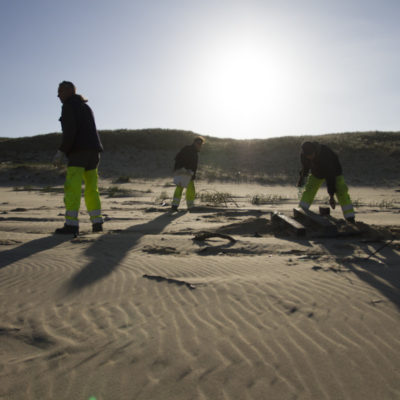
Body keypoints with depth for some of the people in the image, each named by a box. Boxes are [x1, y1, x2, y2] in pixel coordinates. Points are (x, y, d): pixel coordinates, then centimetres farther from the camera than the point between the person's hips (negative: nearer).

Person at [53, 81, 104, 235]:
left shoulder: (68, 106, -2)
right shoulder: (86, 107, 25)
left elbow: (70, 131, -16)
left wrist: (61, 152, -16)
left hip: (79, 151, -8)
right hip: (93, 150, 8)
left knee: (72, 188, -11)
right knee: (91, 188, 12)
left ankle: (71, 225, -19)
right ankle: (97, 222, 9)